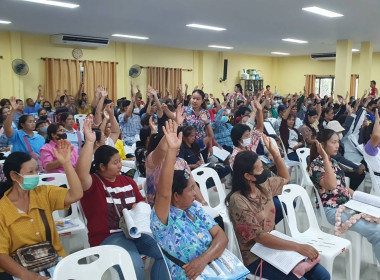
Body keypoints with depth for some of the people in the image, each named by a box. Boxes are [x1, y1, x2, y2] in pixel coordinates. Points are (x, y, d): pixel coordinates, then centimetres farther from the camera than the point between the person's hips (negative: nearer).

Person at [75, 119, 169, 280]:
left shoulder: (127, 181, 14)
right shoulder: (92, 183, -7)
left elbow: (141, 202, 22)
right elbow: (81, 173, -30)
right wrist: (89, 141, -35)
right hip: (107, 237, -6)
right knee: (135, 265, -30)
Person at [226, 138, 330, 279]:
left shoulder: (263, 186, 0)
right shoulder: (238, 201, -22)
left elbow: (285, 178, 19)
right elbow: (259, 236, -25)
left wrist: (275, 153, 2)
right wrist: (298, 247, -28)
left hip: (274, 246, 7)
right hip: (255, 257, -7)